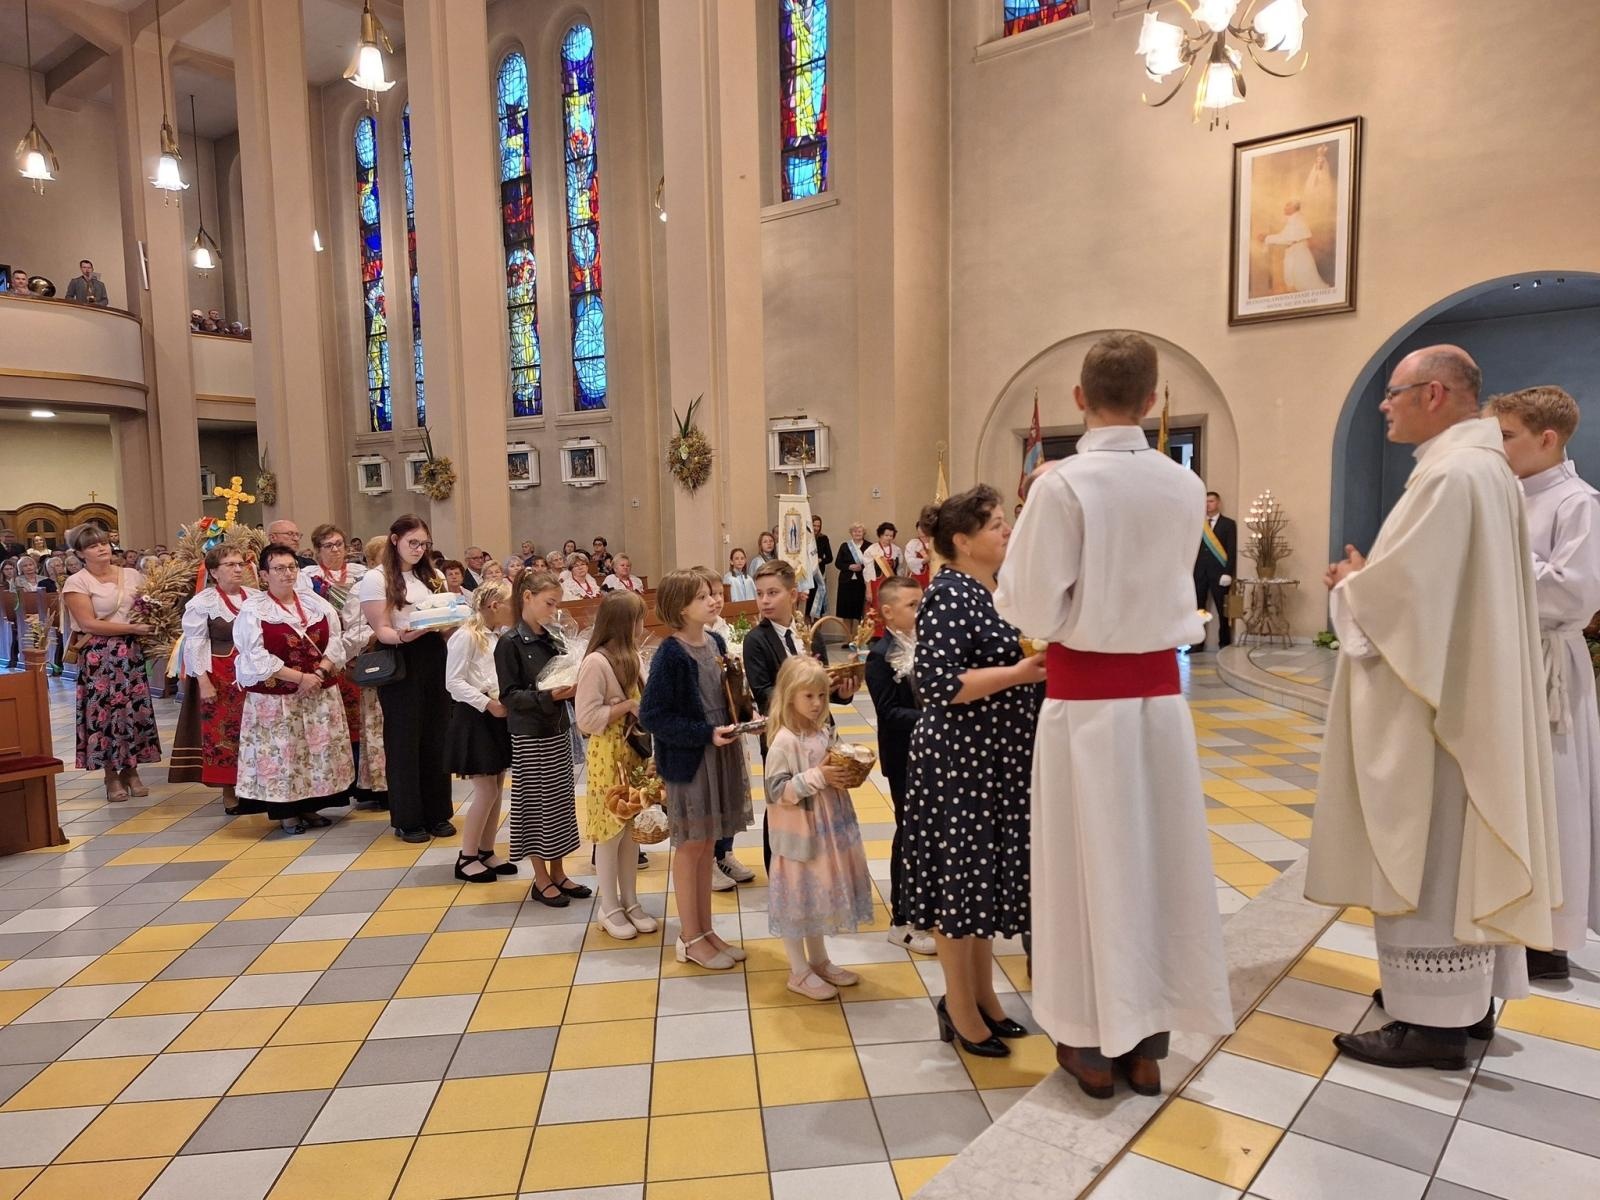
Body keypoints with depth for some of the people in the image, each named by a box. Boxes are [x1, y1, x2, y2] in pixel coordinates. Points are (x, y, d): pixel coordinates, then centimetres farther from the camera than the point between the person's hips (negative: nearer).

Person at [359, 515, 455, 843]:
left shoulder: (430, 576, 15)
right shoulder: (375, 578, -4)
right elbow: (381, 631, -11)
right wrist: (403, 636, -31)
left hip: (434, 658, 6)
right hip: (400, 661, -5)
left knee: (436, 736, 9)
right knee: (404, 740, 2)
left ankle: (437, 813, 20)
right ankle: (407, 819, 12)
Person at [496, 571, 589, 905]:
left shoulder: (555, 642, 8)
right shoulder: (510, 644, -12)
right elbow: (509, 696, -16)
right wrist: (548, 696, -27)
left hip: (559, 732, 7)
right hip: (530, 737, -6)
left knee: (561, 803, 11)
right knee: (537, 805, 2)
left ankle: (558, 873, 23)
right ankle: (541, 880, 15)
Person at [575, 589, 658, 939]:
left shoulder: (632, 658, 7)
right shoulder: (597, 662, -17)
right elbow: (587, 719, -20)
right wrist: (628, 706, -19)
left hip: (635, 752, 7)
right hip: (608, 756, -7)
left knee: (631, 828, 14)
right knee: (610, 831, 4)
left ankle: (630, 901, 26)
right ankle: (609, 908, 19)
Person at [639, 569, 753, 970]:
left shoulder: (716, 643, 3)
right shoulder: (670, 655, -17)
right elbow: (651, 716, -19)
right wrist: (706, 734, -22)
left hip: (720, 754, 7)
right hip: (687, 760, -6)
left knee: (707, 844, 16)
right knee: (690, 846, 6)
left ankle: (705, 929, 29)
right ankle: (689, 938, 21)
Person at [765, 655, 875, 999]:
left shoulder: (825, 733, 4)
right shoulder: (784, 742, -18)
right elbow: (777, 791, -22)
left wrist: (844, 777, -4)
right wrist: (817, 777, -27)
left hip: (827, 830, 7)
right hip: (798, 836, -7)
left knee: (820, 897, 19)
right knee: (797, 900, 6)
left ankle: (819, 961, 35)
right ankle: (799, 973, 20)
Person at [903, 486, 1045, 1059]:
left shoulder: (997, 590, 9)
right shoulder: (948, 596, -17)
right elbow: (938, 686, -25)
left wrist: (1044, 663, 4)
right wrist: (1019, 674, -25)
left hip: (998, 761, 9)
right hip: (957, 763, -9)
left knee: (988, 873, 18)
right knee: (958, 879, 5)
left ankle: (983, 995, 34)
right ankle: (959, 1007, 22)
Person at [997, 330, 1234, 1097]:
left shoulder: (1061, 485, -15)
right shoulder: (1187, 488, 2)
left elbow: (1033, 610, -13)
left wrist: (1029, 525, 1)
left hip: (1084, 697, -4)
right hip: (1159, 690, 5)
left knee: (1090, 862, 8)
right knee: (1159, 857, 13)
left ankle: (1093, 1043, 21)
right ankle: (1147, 1041, 27)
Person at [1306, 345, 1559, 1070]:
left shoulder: (1451, 474, -19)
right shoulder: (1484, 467, 14)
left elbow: (1404, 587, -23)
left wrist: (1349, 585, -4)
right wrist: (1368, 576, 8)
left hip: (1431, 699, -11)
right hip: (1466, 692, 11)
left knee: (1424, 855, -2)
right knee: (1457, 848, 16)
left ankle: (1434, 1020, 9)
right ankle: (1467, 999, 28)